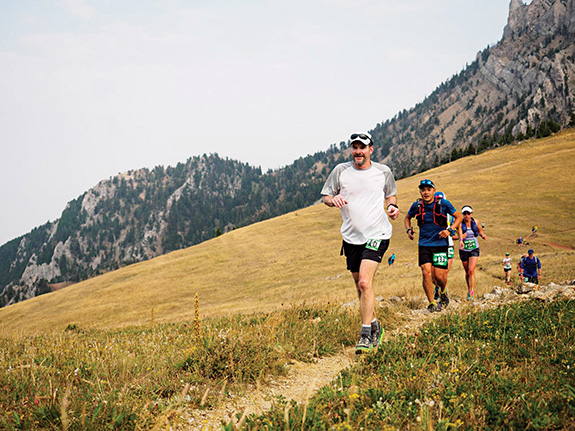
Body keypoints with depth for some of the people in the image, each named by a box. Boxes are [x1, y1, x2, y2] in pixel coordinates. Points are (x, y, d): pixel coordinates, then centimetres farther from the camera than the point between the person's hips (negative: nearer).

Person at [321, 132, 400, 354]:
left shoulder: (383, 171, 2)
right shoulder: (341, 170, 0)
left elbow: (391, 194, 19)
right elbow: (326, 196, 8)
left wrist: (392, 206, -2)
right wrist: (334, 199, -15)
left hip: (377, 234, -3)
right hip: (351, 236, 3)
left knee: (365, 282, -18)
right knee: (361, 286, 11)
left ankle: (366, 335, -12)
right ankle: (374, 325, 32)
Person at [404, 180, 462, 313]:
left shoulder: (443, 203, -7)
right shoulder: (417, 205, 0)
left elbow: (459, 217, 4)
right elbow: (407, 218, 19)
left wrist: (449, 230, -12)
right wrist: (408, 230, 0)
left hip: (440, 243, -1)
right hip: (424, 244, 2)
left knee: (439, 276, -6)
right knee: (426, 273, -13)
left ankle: (443, 291, 30)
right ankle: (432, 303, 1)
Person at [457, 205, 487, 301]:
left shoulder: (475, 221, -2)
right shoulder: (460, 224, -10)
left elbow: (480, 230, 18)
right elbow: (460, 234, -31)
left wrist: (482, 235, -5)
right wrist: (461, 240, -52)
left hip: (474, 250, 0)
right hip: (463, 250, 0)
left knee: (471, 271, -16)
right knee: (467, 273, 10)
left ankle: (471, 294, -17)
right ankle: (469, 290, 33)